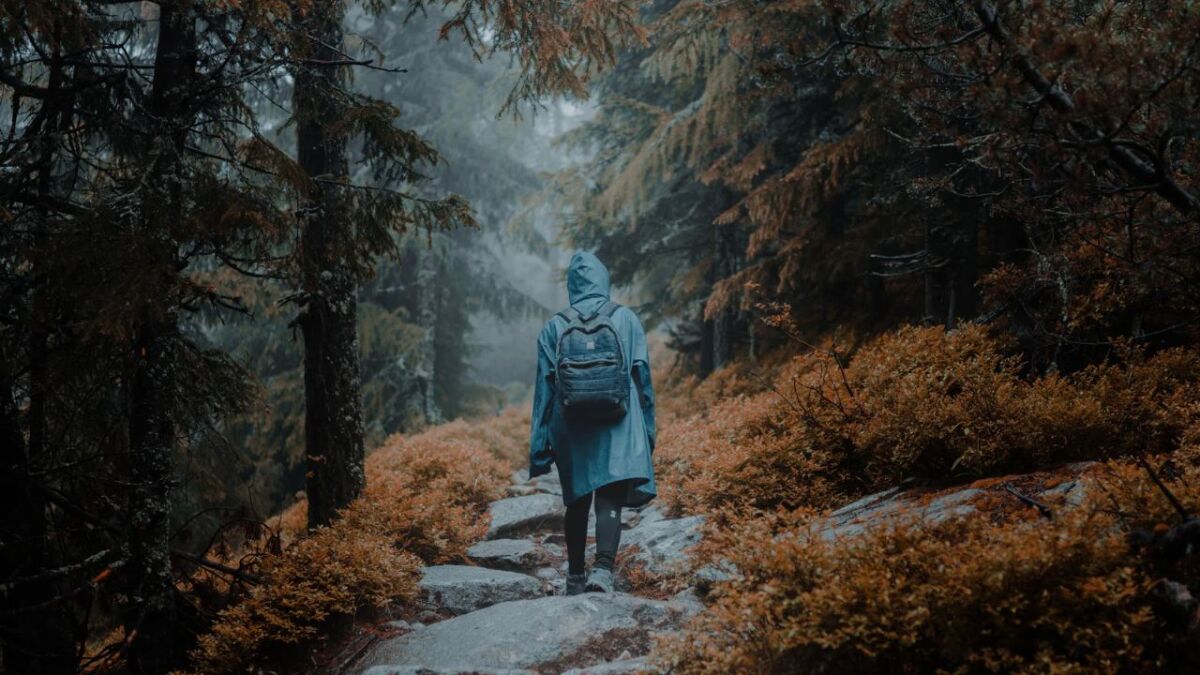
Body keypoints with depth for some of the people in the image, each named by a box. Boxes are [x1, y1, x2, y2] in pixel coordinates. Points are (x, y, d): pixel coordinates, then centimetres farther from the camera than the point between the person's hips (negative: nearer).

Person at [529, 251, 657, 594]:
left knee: (577, 502, 16)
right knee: (610, 500, -7)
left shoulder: (554, 327, 4)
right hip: (618, 426, -2)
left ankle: (575, 577, 24)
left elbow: (544, 386, 3)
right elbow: (642, 375, 3)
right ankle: (603, 569, -27)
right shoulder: (626, 319, 2)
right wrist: (647, 429, 11)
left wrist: (540, 447, 7)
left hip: (571, 427, 2)